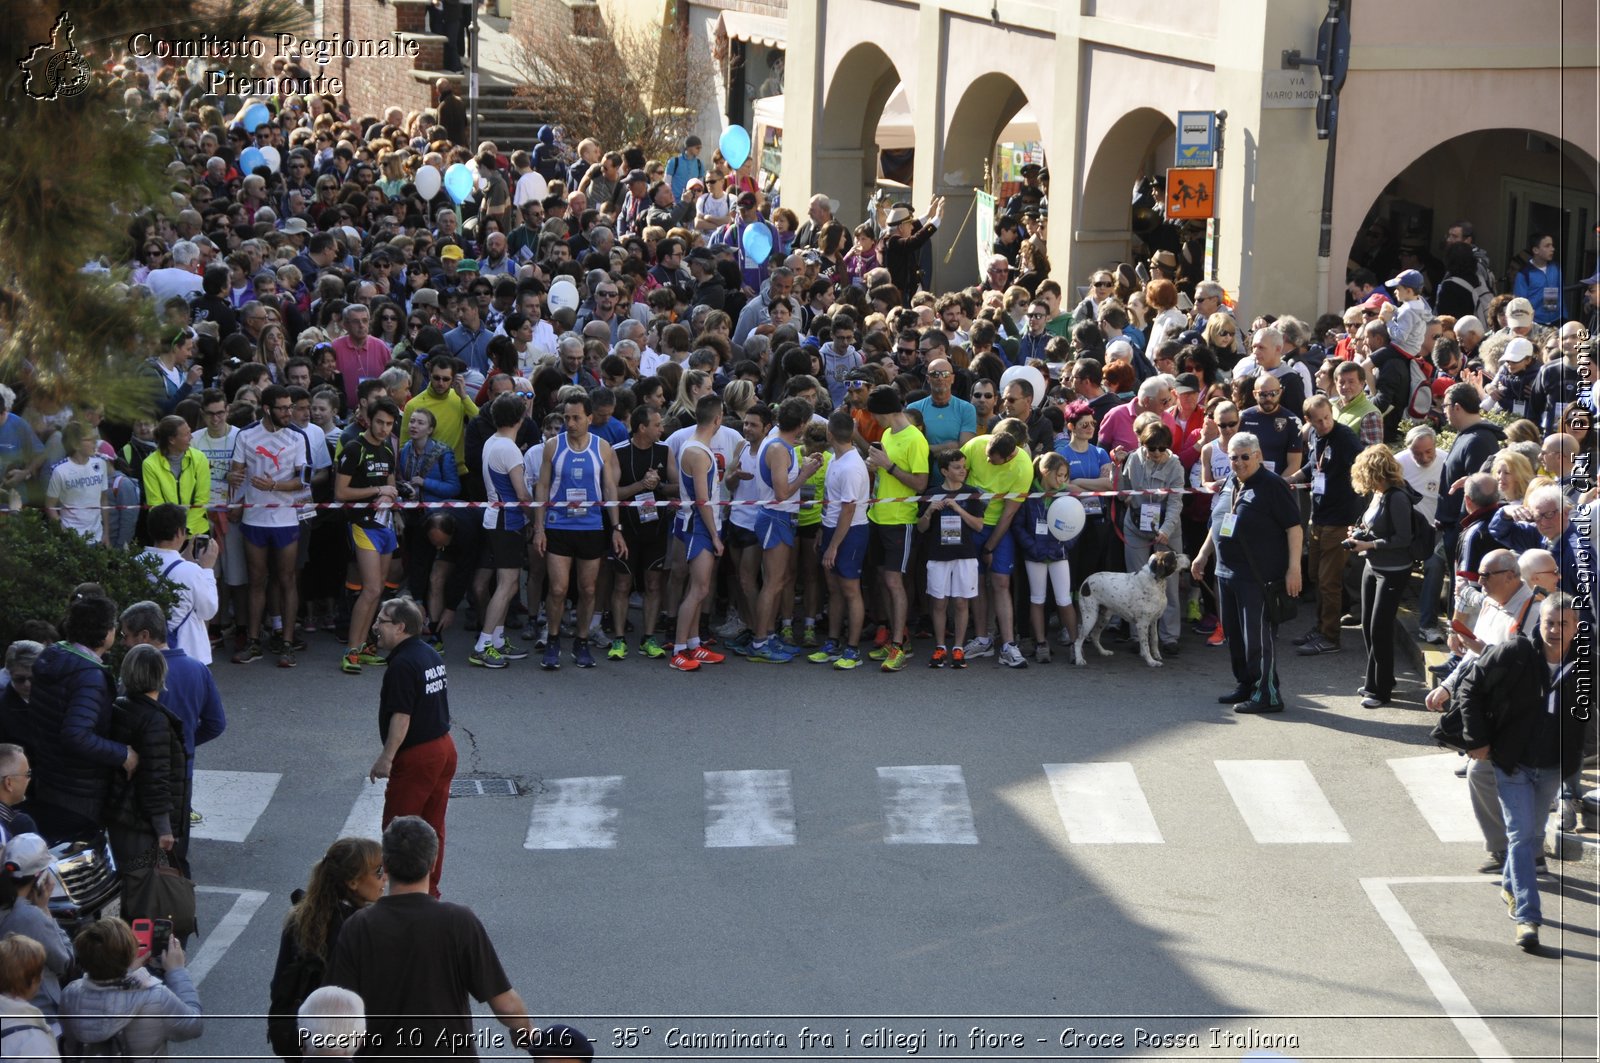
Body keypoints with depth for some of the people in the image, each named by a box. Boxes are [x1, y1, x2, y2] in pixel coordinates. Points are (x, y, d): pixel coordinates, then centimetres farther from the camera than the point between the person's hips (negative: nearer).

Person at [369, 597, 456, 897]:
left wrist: (386, 758, -18)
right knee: (433, 827, 14)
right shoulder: (431, 654, 10)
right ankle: (430, 891, 20)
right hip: (444, 748, 10)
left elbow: (401, 717, -23)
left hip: (416, 757, -10)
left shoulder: (403, 665, -19)